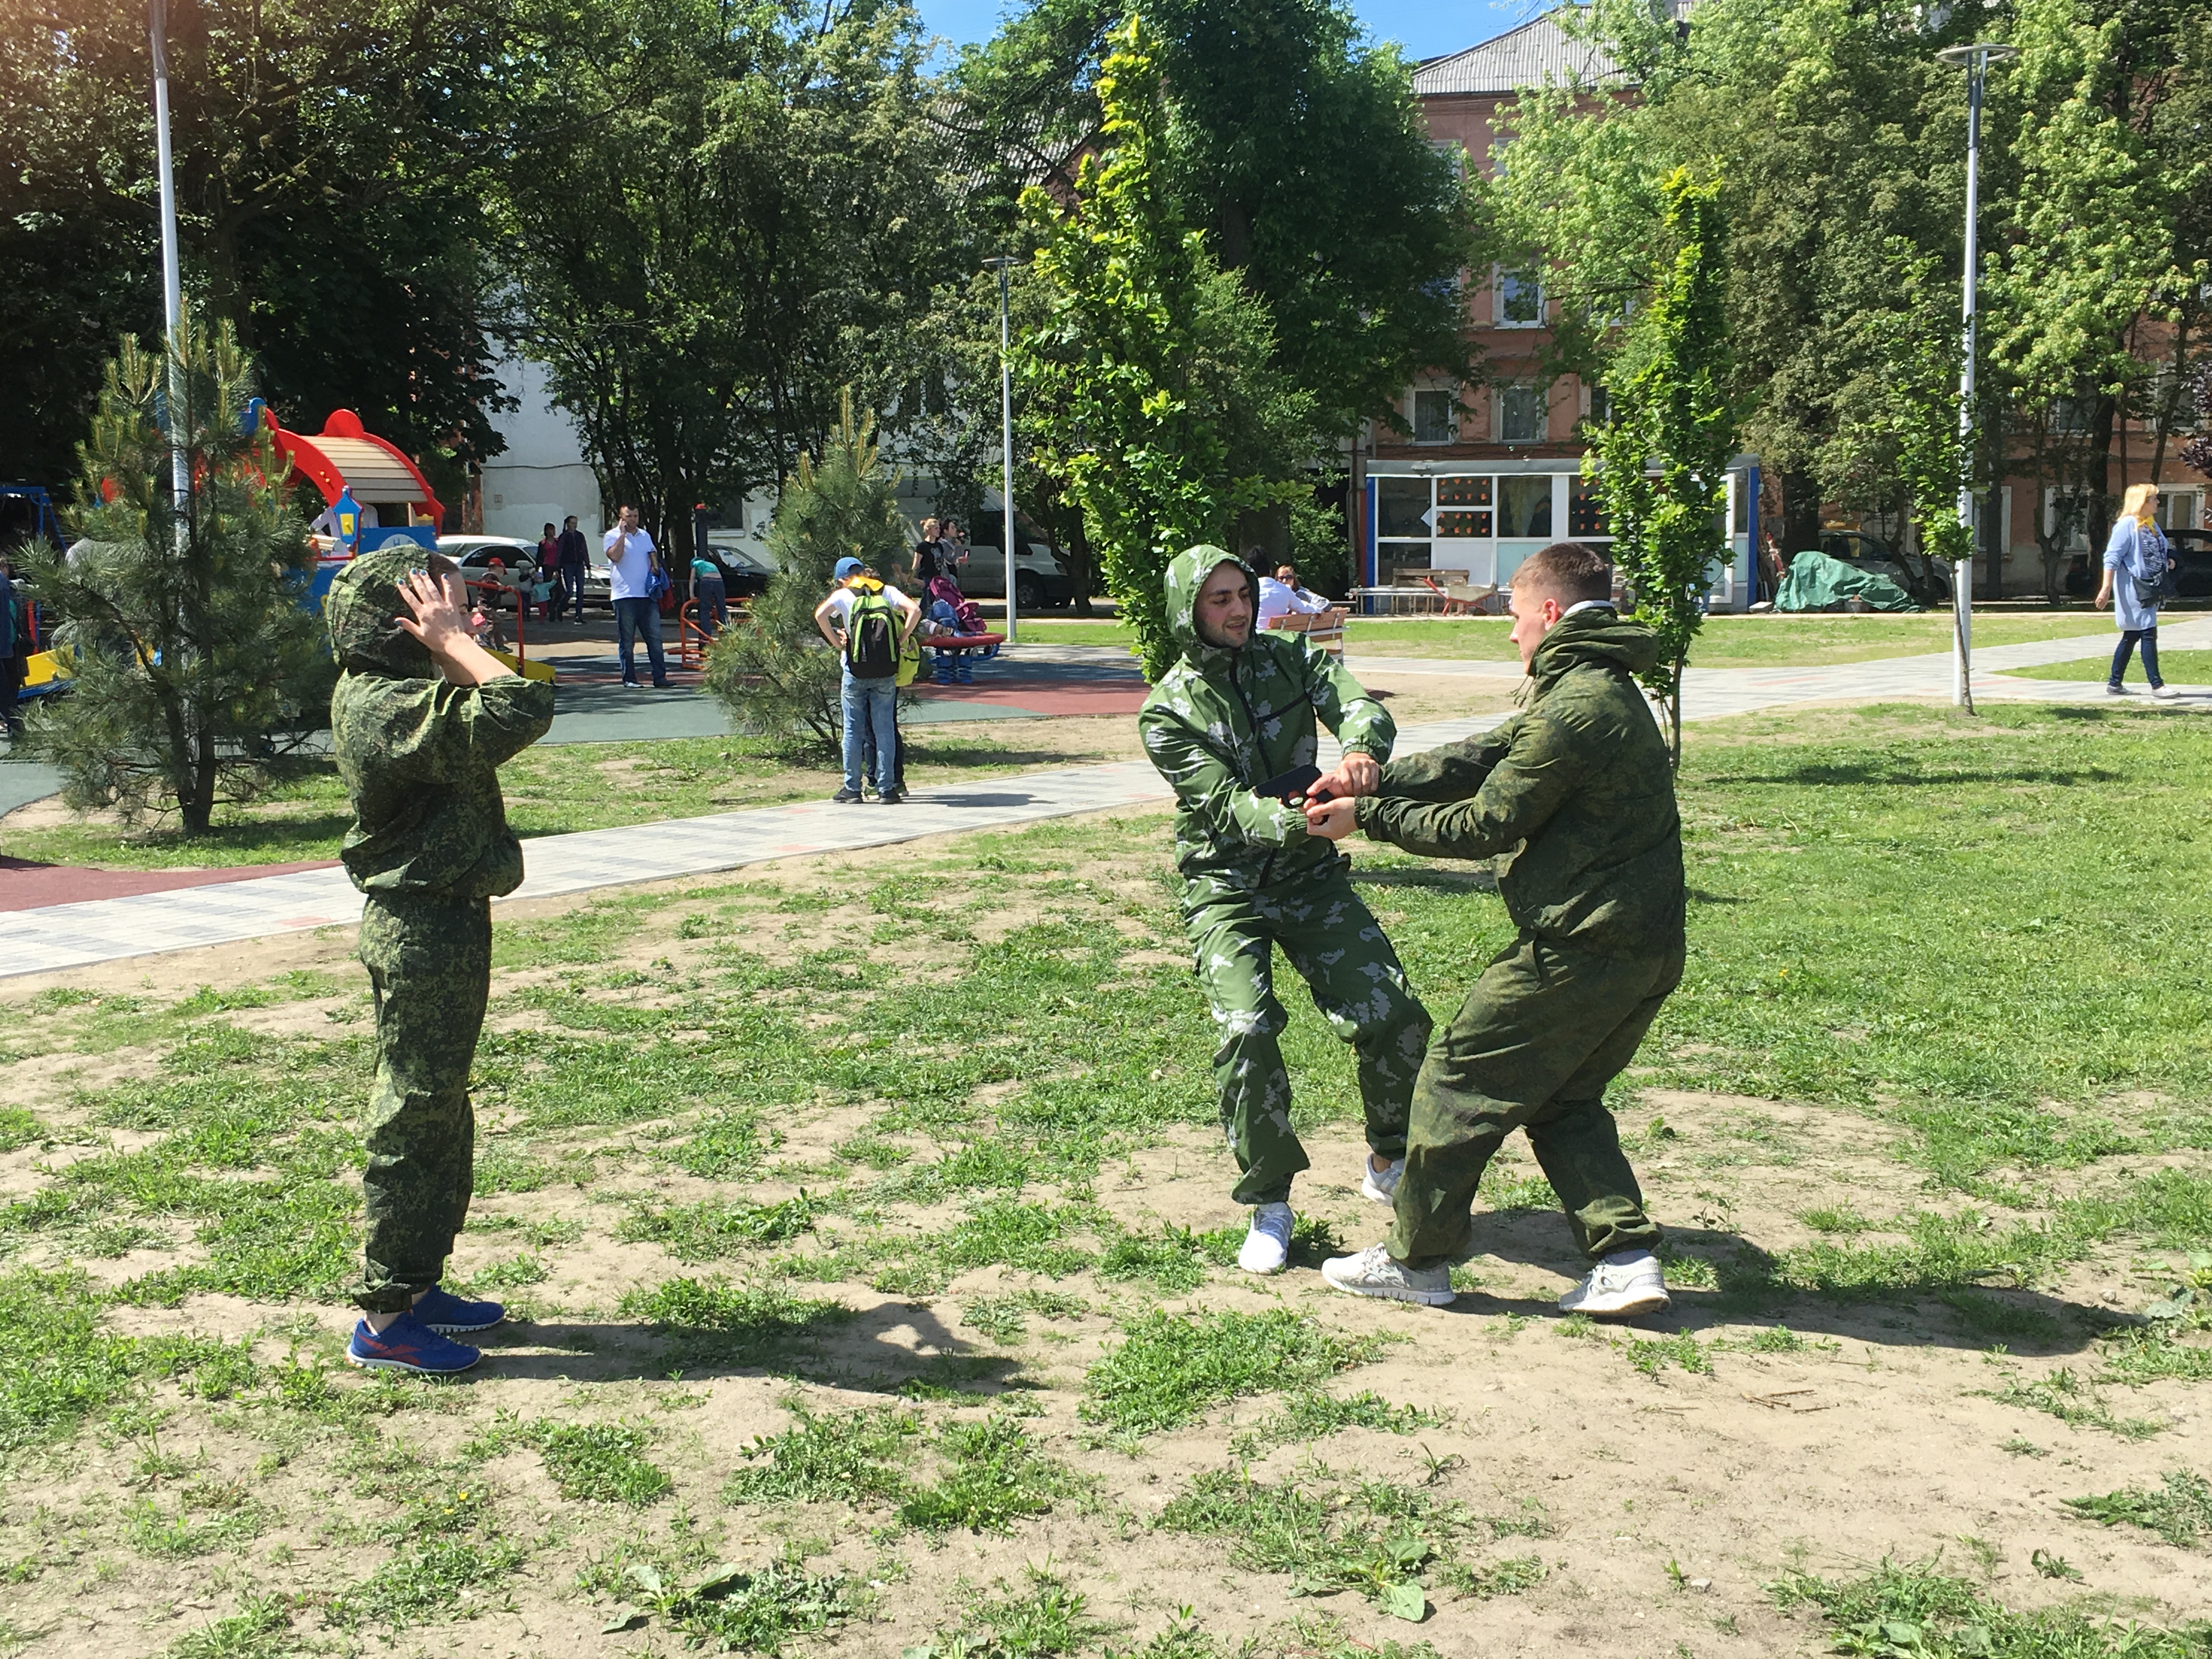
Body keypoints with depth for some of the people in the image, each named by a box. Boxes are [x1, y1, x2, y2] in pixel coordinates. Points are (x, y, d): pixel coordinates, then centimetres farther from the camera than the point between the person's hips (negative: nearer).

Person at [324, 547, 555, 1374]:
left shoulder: (392, 691, 9)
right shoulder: (384, 707, -23)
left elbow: (492, 708, 21)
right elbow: (521, 710, -32)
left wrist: (451, 639, 8)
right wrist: (451, 637, -20)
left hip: (439, 922, 10)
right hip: (423, 932, -10)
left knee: (439, 1111, 19)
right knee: (414, 1117, -2)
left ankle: (415, 1286, 31)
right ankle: (384, 1322, 9)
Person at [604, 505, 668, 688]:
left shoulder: (645, 535, 17)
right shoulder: (613, 536, 0)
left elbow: (653, 555, 26)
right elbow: (615, 556, -16)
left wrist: (656, 567, 5)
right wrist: (623, 533, -12)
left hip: (647, 594, 5)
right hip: (624, 596, -4)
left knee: (655, 637, 0)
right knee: (627, 641, 0)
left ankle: (660, 677, 2)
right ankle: (629, 678, 6)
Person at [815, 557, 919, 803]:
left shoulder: (843, 595, 4)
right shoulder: (887, 592, 9)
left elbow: (820, 614, -13)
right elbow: (915, 610, -5)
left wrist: (837, 643, -4)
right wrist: (900, 640, 0)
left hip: (855, 672, -1)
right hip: (886, 671, 2)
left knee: (853, 730, 7)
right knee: (884, 729, 5)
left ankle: (852, 788, 10)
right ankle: (886, 788, 4)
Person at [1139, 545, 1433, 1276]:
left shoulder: (1290, 659, 1)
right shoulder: (1168, 710, -8)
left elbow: (1362, 706, -17)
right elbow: (1228, 806, -19)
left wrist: (1359, 751, -42)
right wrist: (1301, 819, -40)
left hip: (1312, 876, 3)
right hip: (1226, 891, -3)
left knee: (1395, 1018, -8)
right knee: (1247, 1033, -22)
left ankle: (1389, 1163, 20)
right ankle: (1269, 1203, -2)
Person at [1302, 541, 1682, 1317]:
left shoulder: (1574, 708, -18)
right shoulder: (1607, 691, 16)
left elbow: (1487, 823, -14)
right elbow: (1481, 758, 13)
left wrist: (1370, 817, -5)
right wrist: (1373, 780, 6)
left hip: (1579, 946, -10)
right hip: (1645, 951, 10)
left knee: (1460, 1079, 3)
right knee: (1562, 1100, 20)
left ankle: (1415, 1258, 15)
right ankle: (1627, 1259, 11)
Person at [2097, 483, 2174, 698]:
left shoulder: (2151, 524, 15)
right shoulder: (2127, 525, -12)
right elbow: (2112, 558, -16)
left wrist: (2167, 562, 10)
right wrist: (2106, 588, -21)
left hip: (2148, 589, 9)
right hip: (2133, 589, -9)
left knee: (2131, 637, 11)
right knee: (2148, 634, -10)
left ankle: (2114, 683, 17)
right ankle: (2156, 685, -7)